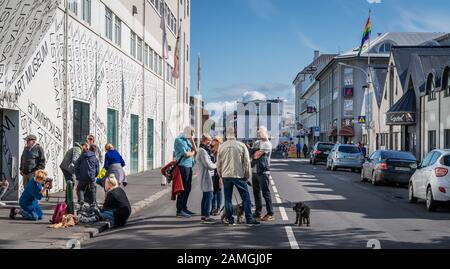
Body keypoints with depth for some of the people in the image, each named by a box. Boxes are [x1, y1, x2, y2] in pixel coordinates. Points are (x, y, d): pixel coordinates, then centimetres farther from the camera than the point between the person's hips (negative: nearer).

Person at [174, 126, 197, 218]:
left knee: (188, 189, 12)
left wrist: (192, 141, 1)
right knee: (183, 189, -7)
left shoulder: (188, 140, 18)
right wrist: (192, 152, 3)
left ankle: (184, 208, 21)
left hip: (189, 166, 9)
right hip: (183, 166, -9)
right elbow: (186, 154, -16)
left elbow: (195, 151, 12)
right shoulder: (179, 140, -8)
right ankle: (179, 211, -3)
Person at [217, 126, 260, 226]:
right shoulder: (241, 145, -3)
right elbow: (247, 162, -1)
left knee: (228, 199, 9)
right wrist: (248, 175, 8)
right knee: (246, 198, 2)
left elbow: (218, 163, 8)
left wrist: (220, 174, 20)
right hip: (239, 175, -2)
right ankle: (249, 219, -3)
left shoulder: (222, 147, 3)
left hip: (226, 176, 2)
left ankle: (230, 220, 9)